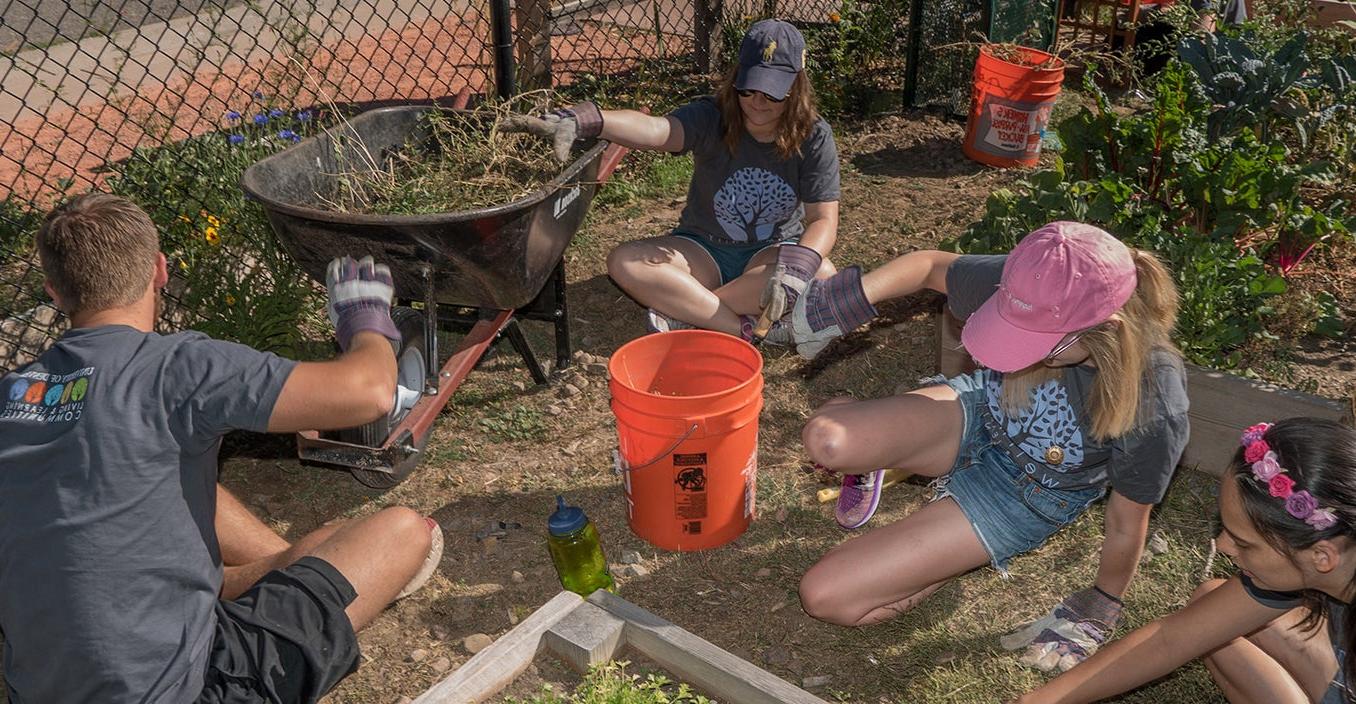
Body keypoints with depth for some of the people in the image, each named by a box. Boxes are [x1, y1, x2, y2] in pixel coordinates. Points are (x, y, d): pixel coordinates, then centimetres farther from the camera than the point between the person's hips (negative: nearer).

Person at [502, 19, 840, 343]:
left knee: (819, 274, -33)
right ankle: (746, 329, -32)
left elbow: (823, 219, -17)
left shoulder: (814, 137, -13)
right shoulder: (710, 118, -16)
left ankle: (688, 311, -27)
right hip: (704, 250, 0)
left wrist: (793, 268, -38)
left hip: (773, 251, 0)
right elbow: (654, 130, -37)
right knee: (624, 262, -24)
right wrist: (582, 120, -57)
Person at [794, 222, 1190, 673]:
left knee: (825, 597, -16)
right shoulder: (1035, 291, -25)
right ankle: (865, 466, 6)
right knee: (826, 440, -33)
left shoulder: (1154, 407, -32)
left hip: (1024, 496, -3)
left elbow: (1126, 524, -15)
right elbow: (932, 266, -6)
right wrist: (851, 297, -23)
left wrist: (1099, 610, 1)